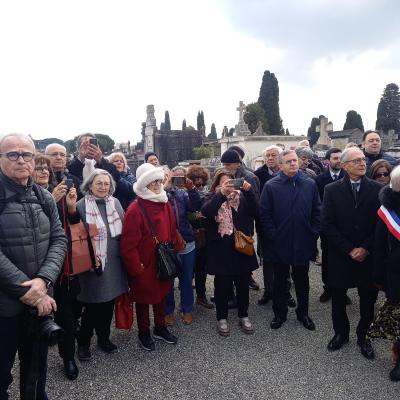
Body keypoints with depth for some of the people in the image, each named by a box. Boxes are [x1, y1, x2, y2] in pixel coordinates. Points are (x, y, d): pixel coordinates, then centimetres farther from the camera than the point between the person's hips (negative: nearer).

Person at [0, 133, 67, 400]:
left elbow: (59, 240, -1)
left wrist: (43, 280, -16)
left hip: (40, 300, 4)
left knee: (37, 366, 22)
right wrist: (27, 291, -18)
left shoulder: (44, 197, 4)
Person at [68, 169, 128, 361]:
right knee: (92, 305, 5)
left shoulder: (115, 203, 5)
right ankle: (83, 342, 29)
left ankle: (104, 337, 36)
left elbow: (124, 229, 11)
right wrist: (71, 209, -26)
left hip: (113, 262, 4)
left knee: (109, 302, 16)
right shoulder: (81, 205, -8)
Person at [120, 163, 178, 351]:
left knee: (161, 294, 22)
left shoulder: (165, 204, 1)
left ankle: (160, 328, 43)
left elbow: (172, 233, 10)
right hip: (143, 266, -6)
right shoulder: (135, 209, -21)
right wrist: (136, 268, -17)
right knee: (143, 299, 14)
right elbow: (128, 245, -20)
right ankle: (144, 333, 36)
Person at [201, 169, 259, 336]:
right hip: (221, 249, -2)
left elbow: (255, 212, -10)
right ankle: (222, 318, 28)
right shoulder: (212, 198, 0)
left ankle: (243, 316, 33)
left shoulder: (241, 196, 5)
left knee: (243, 284, 13)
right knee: (222, 285, 9)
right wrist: (222, 194, -30)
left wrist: (248, 191, -22)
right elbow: (205, 212, -22)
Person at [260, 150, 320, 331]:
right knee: (280, 280, 13)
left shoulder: (310, 184, 1)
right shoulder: (271, 186, -6)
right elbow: (264, 214, -5)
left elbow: (317, 211, 5)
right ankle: (280, 313, 31)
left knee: (302, 280, 17)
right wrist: (272, 236, -9)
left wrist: (313, 233, -1)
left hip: (303, 243, 2)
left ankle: (303, 313, 35)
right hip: (280, 244, -1)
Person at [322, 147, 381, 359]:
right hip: (340, 256, 0)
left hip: (368, 256, 1)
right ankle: (341, 333, 36)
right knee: (338, 299, 14)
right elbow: (327, 225, -7)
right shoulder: (332, 190, -4)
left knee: (368, 301, 12)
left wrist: (366, 248, -11)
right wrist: (349, 250, -12)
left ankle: (362, 336, 35)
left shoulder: (377, 189, -2)